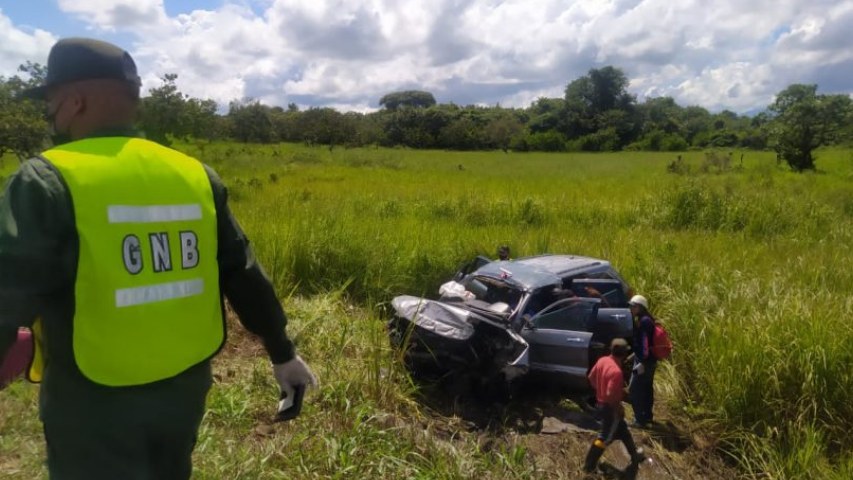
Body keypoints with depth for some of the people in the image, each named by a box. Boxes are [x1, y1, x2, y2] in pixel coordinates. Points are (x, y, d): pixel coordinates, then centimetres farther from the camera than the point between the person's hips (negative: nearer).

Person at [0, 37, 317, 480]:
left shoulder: (47, 182, -14)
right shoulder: (196, 175, 0)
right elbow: (245, 276, 3)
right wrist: (282, 354, 12)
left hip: (94, 402, -4)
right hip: (185, 387, 5)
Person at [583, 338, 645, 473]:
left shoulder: (602, 360, -6)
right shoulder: (616, 371, -31)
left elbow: (591, 377, 5)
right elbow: (611, 395, -31)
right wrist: (619, 408, -15)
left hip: (600, 403, 9)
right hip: (610, 407, -9)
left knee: (622, 429, 25)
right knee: (606, 437, 9)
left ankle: (635, 455, 44)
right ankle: (589, 465, 19)